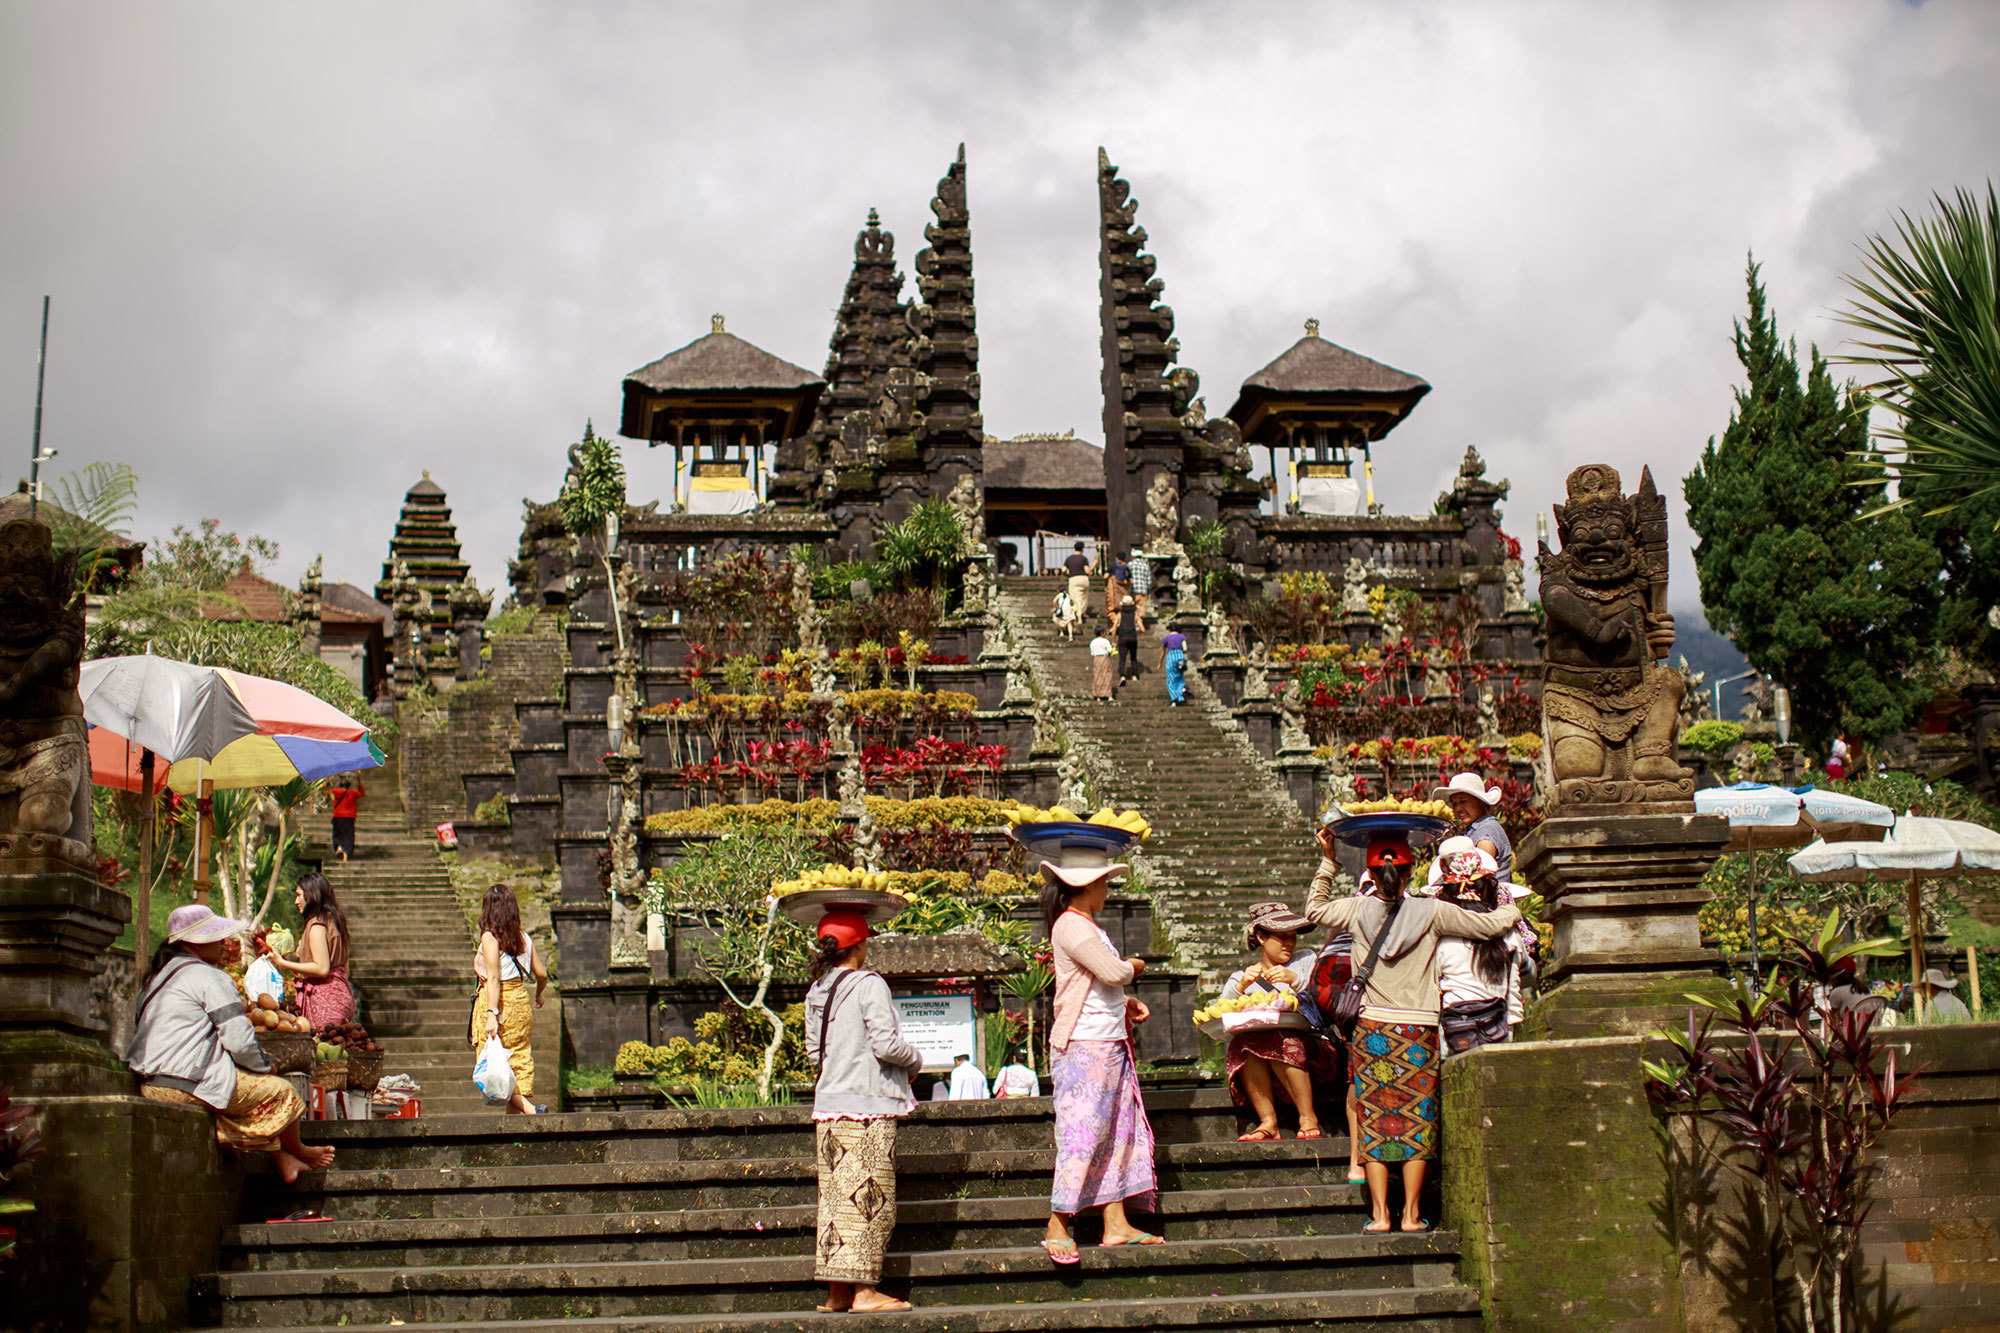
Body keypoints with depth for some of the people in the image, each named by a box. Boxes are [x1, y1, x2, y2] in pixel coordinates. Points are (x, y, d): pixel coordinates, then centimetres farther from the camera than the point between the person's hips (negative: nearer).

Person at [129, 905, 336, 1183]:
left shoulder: (158, 976, 18)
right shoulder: (210, 978, -11)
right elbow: (240, 1042, -17)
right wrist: (265, 1066, 6)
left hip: (150, 1084, 10)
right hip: (188, 1085, -10)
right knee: (281, 1090, 4)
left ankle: (282, 1161, 25)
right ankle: (296, 1152, 29)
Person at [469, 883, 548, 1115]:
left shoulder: (490, 938, -10)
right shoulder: (524, 938, 6)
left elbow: (494, 979, -18)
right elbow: (542, 973, 10)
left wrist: (492, 1014, -22)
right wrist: (540, 994, 30)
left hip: (498, 1003, -6)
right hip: (521, 1002, 6)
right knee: (519, 1064, 9)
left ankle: (529, 1109, -20)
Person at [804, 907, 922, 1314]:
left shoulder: (817, 992, 10)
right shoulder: (868, 985, -11)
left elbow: (813, 1051, 14)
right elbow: (885, 1044, -16)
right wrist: (914, 1061, 2)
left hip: (828, 1106, 7)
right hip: (868, 1106, -7)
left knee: (837, 1198, 9)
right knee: (869, 1199, -2)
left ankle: (836, 1293, 12)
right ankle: (863, 1291, -2)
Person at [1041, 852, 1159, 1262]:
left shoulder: (1089, 927, 18)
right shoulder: (1070, 926, -13)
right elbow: (1113, 971, -20)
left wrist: (1125, 1002, 10)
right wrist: (1135, 966, 1)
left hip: (1112, 1043, 10)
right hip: (1082, 1045, -10)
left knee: (1118, 1129, 8)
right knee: (1080, 1132, -9)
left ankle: (1116, 1223, 11)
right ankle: (1057, 1225, -2)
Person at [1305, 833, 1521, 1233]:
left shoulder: (1357, 910, 0)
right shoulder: (1431, 912, -4)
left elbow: (1314, 909, 18)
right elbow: (1493, 924, 1)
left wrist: (1328, 862, 23)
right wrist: (1511, 908, 22)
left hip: (1370, 1030, 1)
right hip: (1418, 1033, -1)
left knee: (1374, 1121, 6)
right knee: (1417, 1122, 6)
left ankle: (1379, 1213, 5)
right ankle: (1411, 1214, 6)